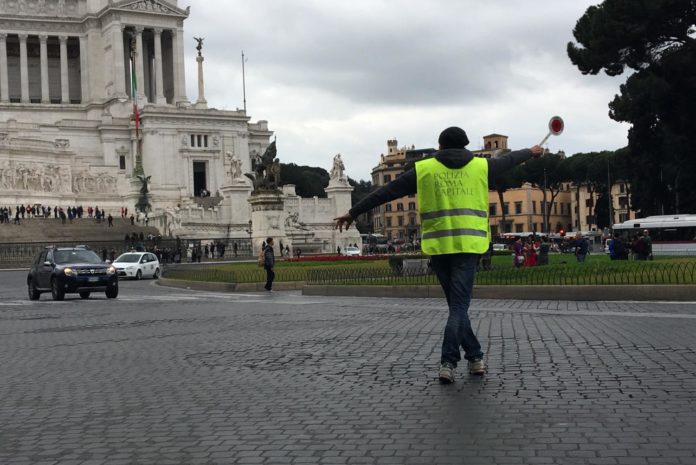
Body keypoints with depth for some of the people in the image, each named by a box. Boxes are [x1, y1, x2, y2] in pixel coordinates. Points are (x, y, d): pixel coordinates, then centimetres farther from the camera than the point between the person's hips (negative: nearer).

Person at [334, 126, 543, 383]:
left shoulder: (423, 169, 6)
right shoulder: (480, 166, 9)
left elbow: (386, 191, 7)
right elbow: (507, 160, 28)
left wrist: (354, 212, 13)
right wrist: (530, 152, 49)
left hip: (438, 246, 1)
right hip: (467, 245, -1)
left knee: (457, 304, 15)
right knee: (459, 306, -2)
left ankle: (475, 357, 19)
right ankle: (448, 363, -13)